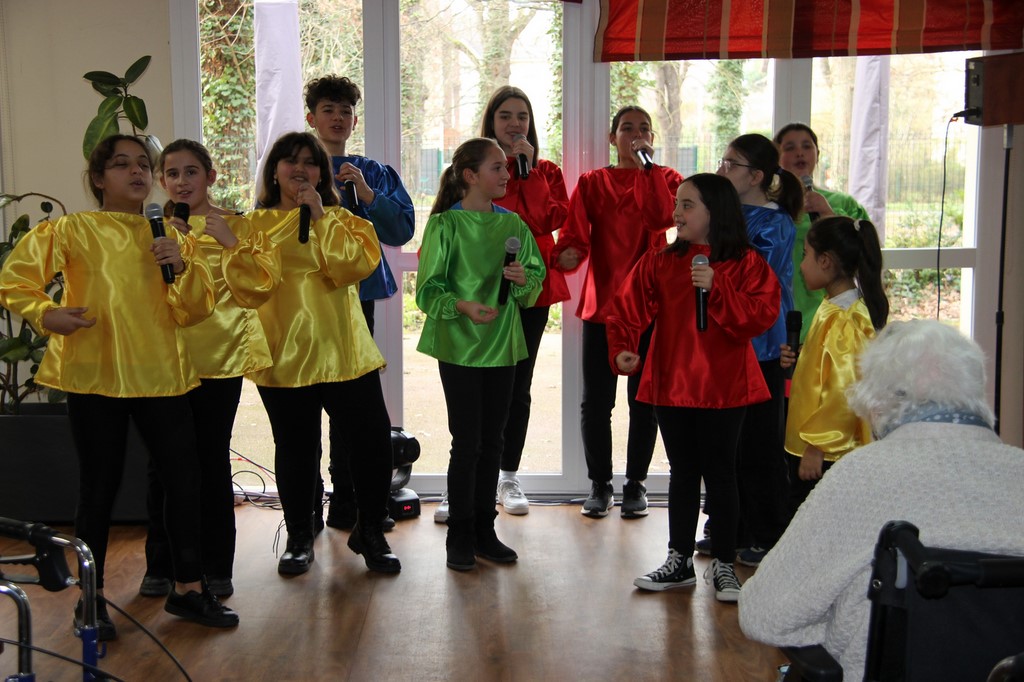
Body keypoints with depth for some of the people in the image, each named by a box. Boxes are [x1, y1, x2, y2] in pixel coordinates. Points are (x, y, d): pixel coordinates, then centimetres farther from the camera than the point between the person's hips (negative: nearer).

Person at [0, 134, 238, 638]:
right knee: (99, 487, 2)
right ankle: (90, 600, 17)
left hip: (160, 374, 4)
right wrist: (45, 314, -17)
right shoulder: (74, 230, 0)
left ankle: (188, 587, 17)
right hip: (94, 374, -3)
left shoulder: (169, 237, 11)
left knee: (184, 478, 2)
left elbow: (192, 312, 6)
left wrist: (182, 266, -10)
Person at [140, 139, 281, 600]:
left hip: (220, 360, -2)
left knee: (212, 460, 0)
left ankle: (216, 567, 11)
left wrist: (231, 245, -15)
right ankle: (160, 566, 14)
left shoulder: (237, 227, 5)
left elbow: (260, 288, -5)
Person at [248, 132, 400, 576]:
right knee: (295, 449, 8)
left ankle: (368, 532, 17)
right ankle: (299, 539, 24)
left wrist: (320, 217, -10)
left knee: (375, 441, -2)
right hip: (284, 355, -1)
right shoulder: (255, 225, 8)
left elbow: (354, 265, -9)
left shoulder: (342, 220, 10)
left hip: (344, 351, 1)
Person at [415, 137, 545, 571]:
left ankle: (484, 532, 21)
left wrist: (524, 280, -10)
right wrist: (464, 306, -24)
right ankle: (460, 538, 12)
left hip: (502, 344, 5)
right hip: (459, 345, -5)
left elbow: (537, 279, 12)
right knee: (466, 442, -2)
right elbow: (428, 289, -8)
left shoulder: (512, 224, 8)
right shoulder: (445, 225, -7)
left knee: (492, 442, 10)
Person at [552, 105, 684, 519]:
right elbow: (576, 234, -5)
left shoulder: (664, 178, 7)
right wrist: (566, 255, -27)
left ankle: (636, 483, 19)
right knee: (596, 400, 2)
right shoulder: (592, 183, 8)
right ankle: (600, 484, 16)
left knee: (644, 398, 5)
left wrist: (648, 163, -12)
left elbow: (662, 218, -14)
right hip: (601, 302, 0)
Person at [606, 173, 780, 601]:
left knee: (719, 473, 5)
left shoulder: (746, 264, -4)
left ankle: (723, 564, 17)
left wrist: (716, 289, -23)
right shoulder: (660, 262, 5)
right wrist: (623, 348, -18)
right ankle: (680, 562, 23)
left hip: (724, 388, -3)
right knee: (683, 473, 12)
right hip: (670, 385, 3)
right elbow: (629, 309, -2)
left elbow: (762, 316, -15)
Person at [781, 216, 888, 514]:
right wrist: (798, 360, 6)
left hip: (825, 454, -10)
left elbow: (843, 391, -24)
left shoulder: (842, 318, -20)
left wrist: (816, 445, -20)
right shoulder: (834, 307, 11)